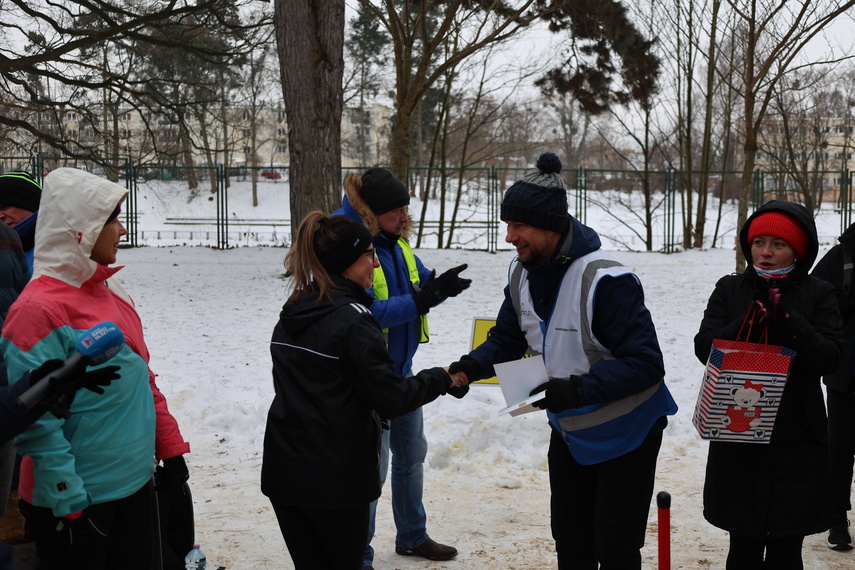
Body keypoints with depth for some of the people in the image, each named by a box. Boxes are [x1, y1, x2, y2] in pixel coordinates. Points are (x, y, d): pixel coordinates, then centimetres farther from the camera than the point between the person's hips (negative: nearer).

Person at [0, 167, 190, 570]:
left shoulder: (109, 291, 7)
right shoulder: (39, 308, -18)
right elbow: (35, 418, -20)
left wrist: (169, 445, 14)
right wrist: (67, 500, -19)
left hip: (135, 482, 8)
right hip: (79, 501, -8)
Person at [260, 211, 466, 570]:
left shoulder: (291, 316, 9)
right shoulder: (352, 320, -16)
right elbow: (390, 399, -16)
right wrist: (441, 380, -2)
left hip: (282, 473, 6)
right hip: (337, 479, -6)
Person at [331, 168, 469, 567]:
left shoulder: (395, 241, 4)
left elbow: (421, 284, 5)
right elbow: (366, 312, -28)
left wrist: (440, 286, -17)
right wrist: (421, 300, -34)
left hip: (401, 368, 9)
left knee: (411, 452, 20)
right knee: (372, 465, -2)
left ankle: (412, 535, 39)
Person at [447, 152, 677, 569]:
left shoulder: (604, 280, -31)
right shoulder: (521, 274, -6)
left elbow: (645, 363, -31)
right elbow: (507, 339, 4)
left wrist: (580, 389, -41)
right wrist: (471, 366, -17)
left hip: (626, 432, -7)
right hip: (569, 431, 7)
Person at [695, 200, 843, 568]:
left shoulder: (818, 295, 3)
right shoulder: (729, 290, 7)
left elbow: (829, 358, -8)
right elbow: (704, 347, -4)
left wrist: (788, 321, -21)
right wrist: (750, 322, -19)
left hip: (796, 444, -1)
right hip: (737, 440, 1)